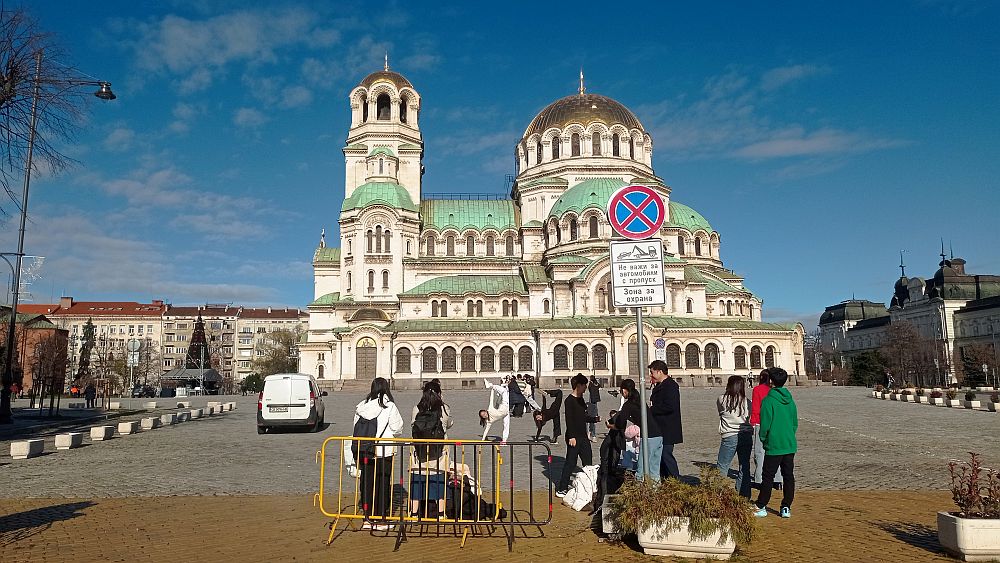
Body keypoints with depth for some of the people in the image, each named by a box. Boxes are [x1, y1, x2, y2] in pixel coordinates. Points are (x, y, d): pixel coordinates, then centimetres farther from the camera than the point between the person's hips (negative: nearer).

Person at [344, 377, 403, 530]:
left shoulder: (361, 406, 3)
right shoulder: (389, 406, -10)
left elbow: (356, 428, 8)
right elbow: (397, 428, -5)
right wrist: (396, 435, 17)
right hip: (384, 451, -4)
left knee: (367, 483, 11)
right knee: (383, 484, 5)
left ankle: (367, 519, 16)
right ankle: (380, 519, 9)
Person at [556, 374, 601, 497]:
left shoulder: (580, 399, 14)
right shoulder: (570, 400, -14)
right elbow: (569, 419, -18)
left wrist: (595, 419, 10)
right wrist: (571, 437, -21)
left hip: (583, 436, 9)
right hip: (574, 437, -9)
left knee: (588, 461, 11)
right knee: (570, 463, -3)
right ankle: (561, 489, 6)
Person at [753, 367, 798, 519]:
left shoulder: (768, 401, -14)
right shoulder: (790, 400, 5)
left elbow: (765, 424, -13)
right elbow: (795, 422, 11)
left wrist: (763, 438, 3)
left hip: (774, 446, -5)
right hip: (790, 445, 5)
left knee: (768, 477, 3)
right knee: (789, 477, 10)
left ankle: (761, 508, 10)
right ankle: (786, 508, 14)